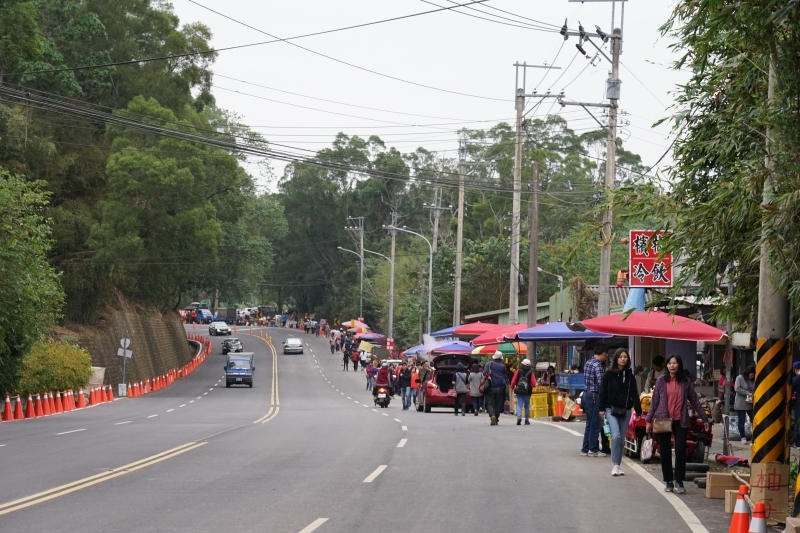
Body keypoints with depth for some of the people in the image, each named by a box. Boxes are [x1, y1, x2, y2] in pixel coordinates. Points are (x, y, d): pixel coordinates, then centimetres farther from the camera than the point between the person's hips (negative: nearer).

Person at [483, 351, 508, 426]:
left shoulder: (489, 364, -2)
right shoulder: (503, 366, 3)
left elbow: (484, 373, -10)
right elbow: (505, 376, 5)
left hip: (491, 388, -2)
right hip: (500, 388, 2)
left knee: (490, 403, 1)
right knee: (498, 404, 9)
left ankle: (492, 415, -24)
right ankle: (496, 420, 9)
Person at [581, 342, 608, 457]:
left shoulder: (588, 363, 12)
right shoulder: (597, 365, -16)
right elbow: (601, 383, -21)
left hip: (586, 394, 9)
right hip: (594, 396, -9)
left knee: (590, 424, 14)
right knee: (595, 424, -1)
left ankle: (585, 449, 17)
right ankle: (593, 449, 3)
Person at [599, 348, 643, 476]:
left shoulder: (630, 376, 7)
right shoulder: (609, 374, -2)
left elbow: (634, 394, 7)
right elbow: (603, 392, -1)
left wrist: (638, 411, 3)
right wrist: (602, 408, -6)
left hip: (625, 410, 3)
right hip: (612, 409, -3)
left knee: (621, 439, 6)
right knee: (616, 436, -18)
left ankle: (618, 465, 16)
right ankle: (615, 465, -13)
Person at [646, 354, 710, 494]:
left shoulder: (685, 382, 5)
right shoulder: (661, 381, 3)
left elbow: (694, 401, 9)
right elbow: (654, 402, 5)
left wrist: (704, 418, 9)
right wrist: (649, 420, 2)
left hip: (680, 421, 0)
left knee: (681, 450, -10)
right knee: (665, 452, 4)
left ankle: (678, 481, -1)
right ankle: (668, 481, 14)